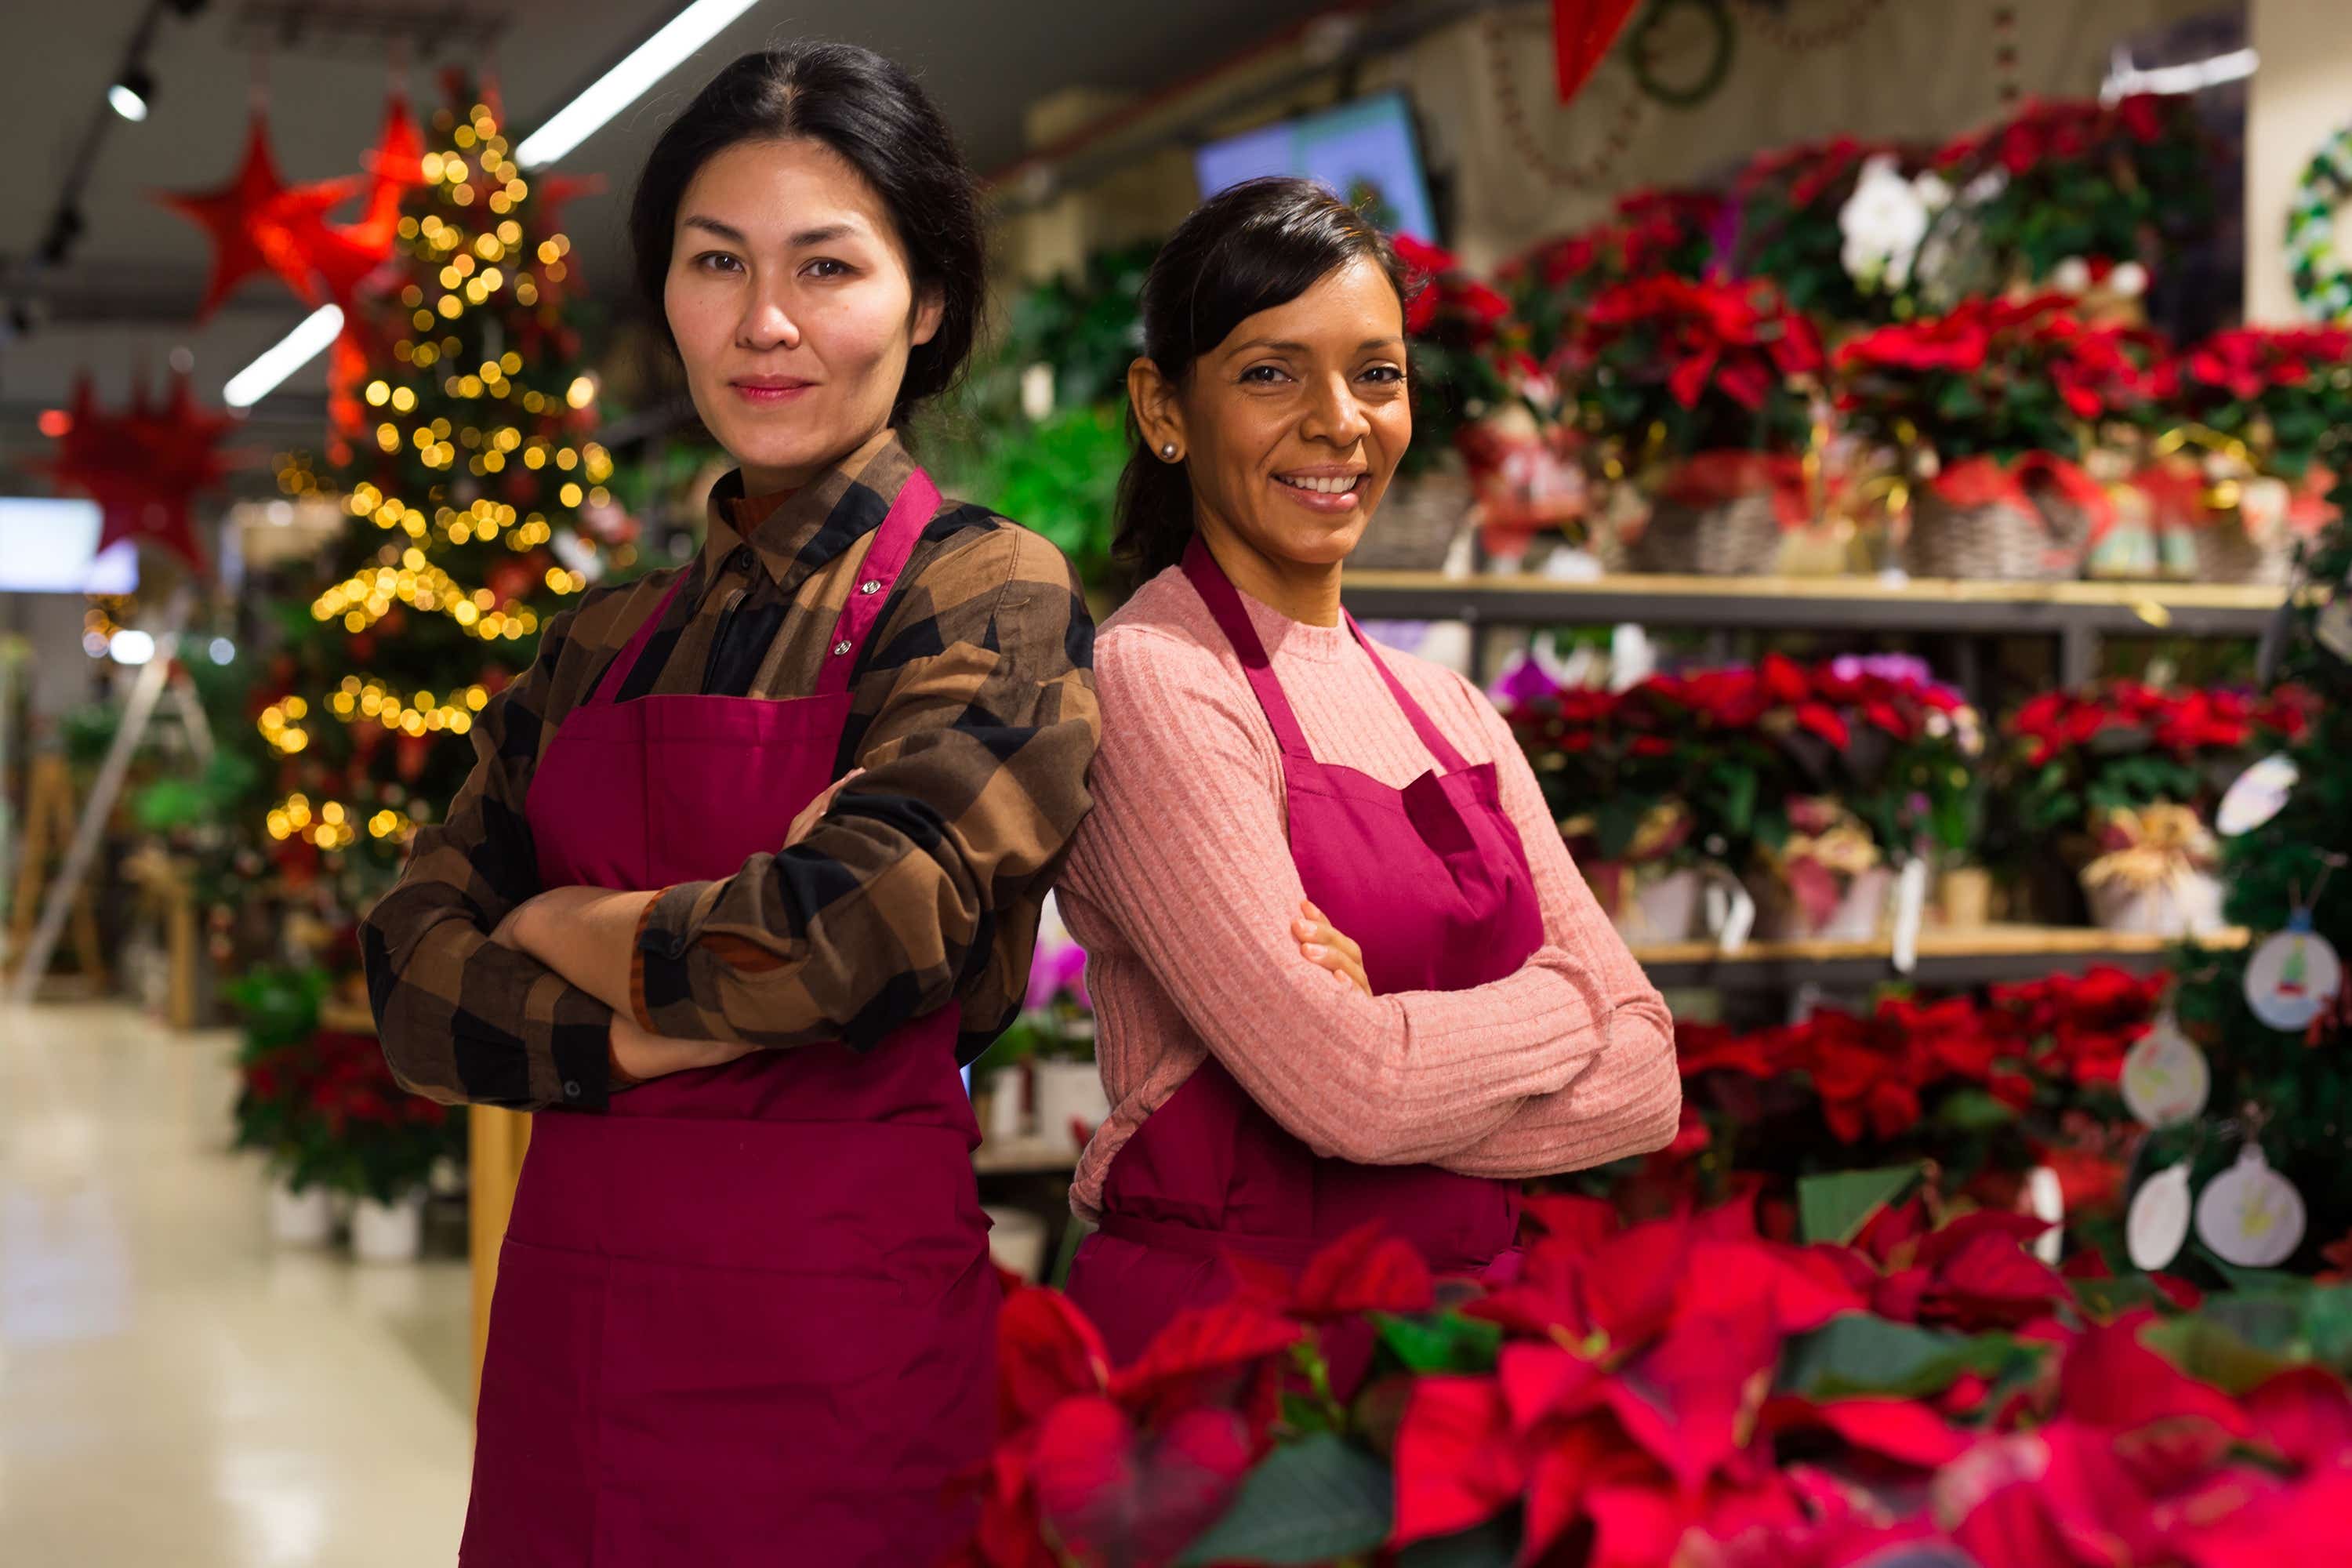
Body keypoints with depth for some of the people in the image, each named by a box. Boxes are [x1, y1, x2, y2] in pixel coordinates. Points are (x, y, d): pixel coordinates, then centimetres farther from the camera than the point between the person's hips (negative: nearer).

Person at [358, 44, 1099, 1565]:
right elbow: (412, 974, 3)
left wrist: (570, 928, -5)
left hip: (833, 1337, -5)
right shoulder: (607, 644, 10)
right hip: (563, 1318, 5)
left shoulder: (990, 596, -7)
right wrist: (650, 1031, -14)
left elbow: (868, 925, -22)